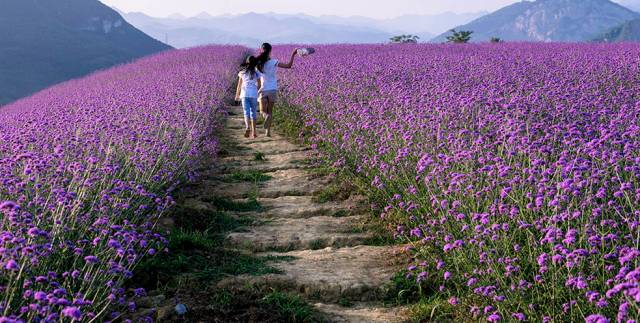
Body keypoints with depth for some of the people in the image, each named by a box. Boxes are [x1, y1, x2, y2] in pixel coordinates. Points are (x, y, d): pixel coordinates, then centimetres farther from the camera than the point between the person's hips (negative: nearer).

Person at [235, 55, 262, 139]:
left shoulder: (242, 73, 7)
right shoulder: (257, 73, 2)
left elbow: (239, 85, 11)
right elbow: (259, 85, 1)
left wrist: (237, 95, 22)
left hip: (244, 94, 0)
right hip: (254, 94, 0)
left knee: (246, 112, -5)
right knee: (253, 112, 11)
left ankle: (248, 127, -31)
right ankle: (254, 131, 12)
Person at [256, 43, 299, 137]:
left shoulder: (258, 63, -6)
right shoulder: (274, 62, -11)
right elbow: (288, 66, -11)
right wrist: (293, 55, -6)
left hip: (263, 90, 0)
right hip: (273, 90, 0)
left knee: (263, 111, 7)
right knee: (270, 111, 13)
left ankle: (267, 116, -29)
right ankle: (268, 131, 10)